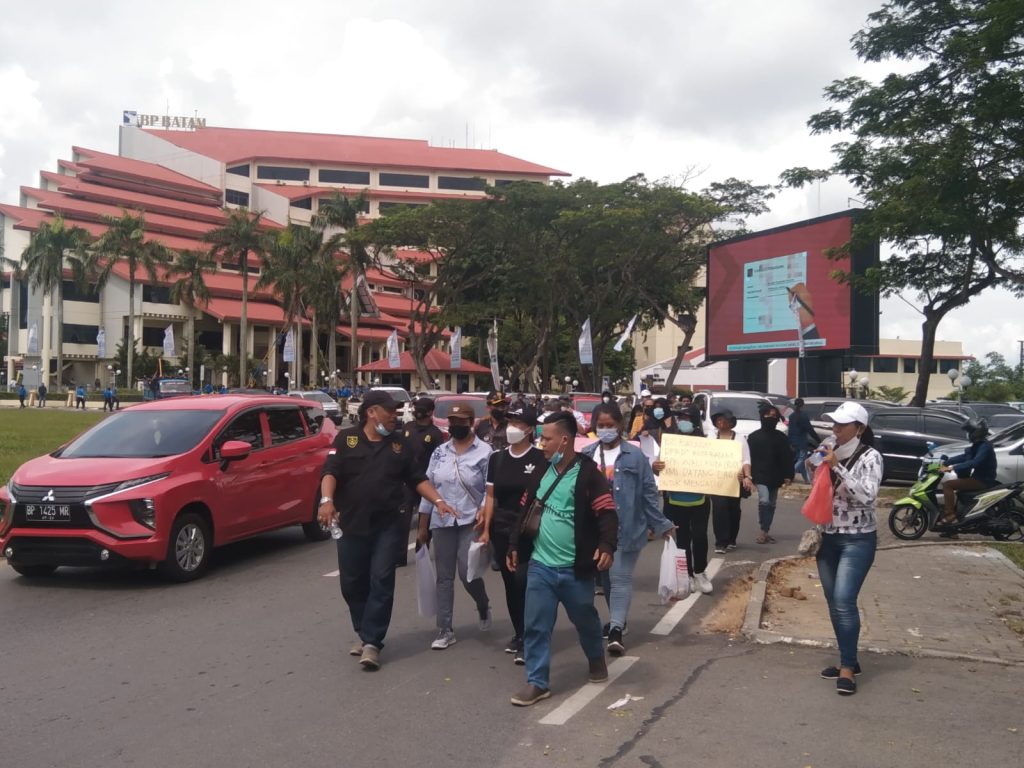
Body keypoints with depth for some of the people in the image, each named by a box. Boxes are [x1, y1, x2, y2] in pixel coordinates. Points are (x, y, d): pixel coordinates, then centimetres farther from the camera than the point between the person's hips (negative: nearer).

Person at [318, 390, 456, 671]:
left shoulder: (399, 443, 11)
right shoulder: (346, 438, 1)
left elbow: (417, 478, 13)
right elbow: (330, 471, -9)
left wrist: (439, 501, -1)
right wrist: (327, 500, -27)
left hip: (387, 524, 1)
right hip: (351, 523, -1)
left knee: (381, 580, -7)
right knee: (352, 582, 7)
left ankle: (372, 642, -4)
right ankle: (364, 633, 25)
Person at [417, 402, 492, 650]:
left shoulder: (484, 452, -5)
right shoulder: (439, 452, 9)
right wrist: (422, 527, 9)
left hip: (471, 522, -4)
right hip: (442, 523, 4)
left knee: (467, 573, -10)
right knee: (444, 577, 5)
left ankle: (483, 607, 22)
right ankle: (445, 630, 13)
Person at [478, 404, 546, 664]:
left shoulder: (540, 459, -7)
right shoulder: (497, 458, 7)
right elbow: (491, 496, 10)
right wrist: (486, 528, 5)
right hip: (501, 529, 5)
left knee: (523, 581, -12)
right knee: (510, 583, 12)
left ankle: (526, 641, -4)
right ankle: (518, 633, 26)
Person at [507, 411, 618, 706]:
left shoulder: (588, 472, -12)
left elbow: (607, 513, -16)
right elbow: (526, 509, 15)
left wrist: (607, 545, -30)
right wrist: (515, 546, 14)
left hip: (575, 568, -4)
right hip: (539, 565, 4)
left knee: (585, 620, 17)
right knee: (536, 625, 1)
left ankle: (596, 659, 43)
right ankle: (537, 682, 11)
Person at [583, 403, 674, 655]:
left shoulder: (634, 456, -6)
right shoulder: (585, 455, 4)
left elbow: (649, 492, -2)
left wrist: (660, 524, -1)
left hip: (625, 529, -4)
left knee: (620, 578, -7)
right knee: (605, 578, 17)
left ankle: (616, 630, -9)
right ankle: (617, 619, 35)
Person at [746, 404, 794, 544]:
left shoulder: (781, 437, 4)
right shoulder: (754, 437, 0)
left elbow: (787, 458, 3)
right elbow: (748, 457, 0)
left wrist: (788, 475, -4)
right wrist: (749, 474, -7)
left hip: (775, 477, 3)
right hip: (760, 476, -3)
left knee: (771, 505, 9)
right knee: (764, 501, -19)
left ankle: (766, 531, 20)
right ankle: (763, 530, -5)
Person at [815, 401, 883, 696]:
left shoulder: (870, 457, -11)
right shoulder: (832, 454, 7)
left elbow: (867, 495, -25)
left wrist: (837, 467, -26)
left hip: (857, 541, -7)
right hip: (829, 538, 7)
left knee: (844, 601, -15)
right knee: (833, 603, 9)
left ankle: (847, 666, -5)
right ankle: (849, 660, 22)